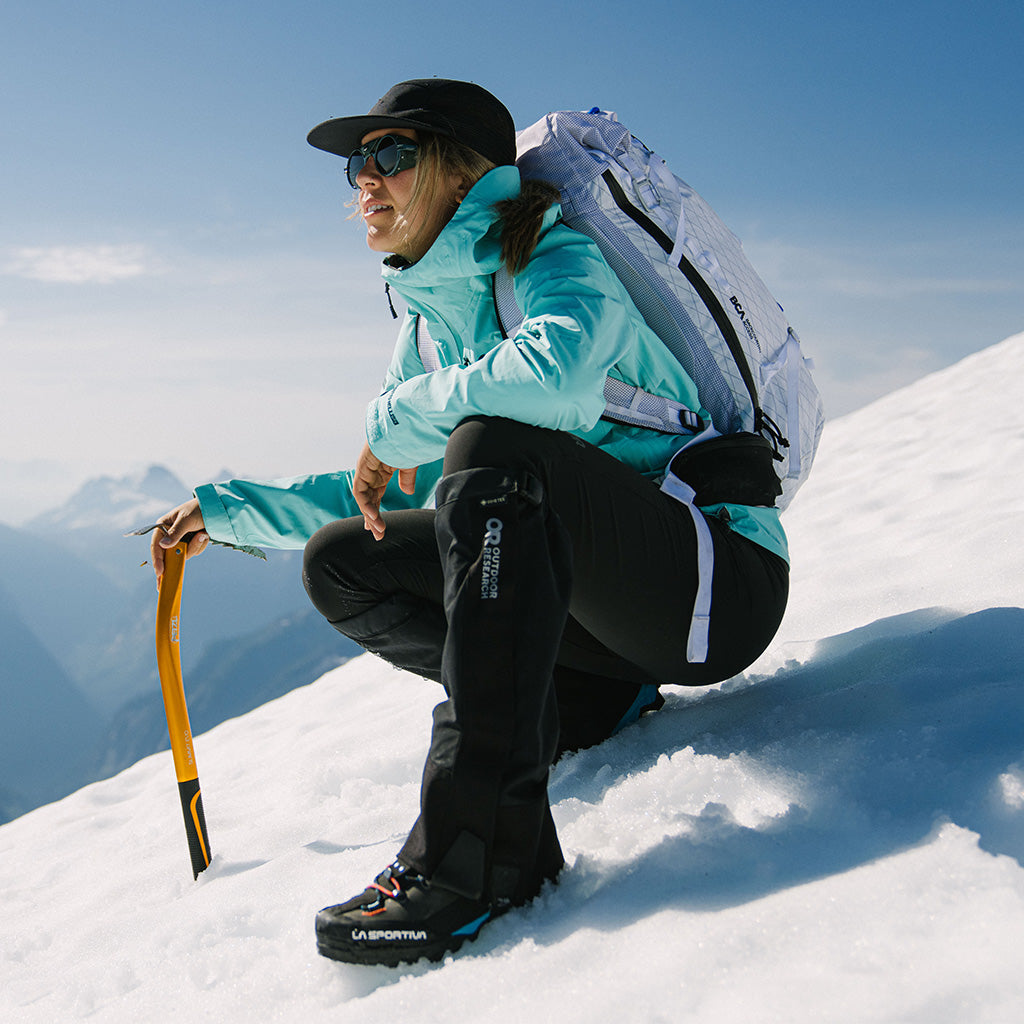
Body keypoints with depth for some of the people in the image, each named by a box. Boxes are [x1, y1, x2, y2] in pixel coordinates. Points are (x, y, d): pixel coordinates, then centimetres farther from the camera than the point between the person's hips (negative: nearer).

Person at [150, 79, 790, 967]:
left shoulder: (556, 262, -11)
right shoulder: (428, 325, 12)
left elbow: (557, 375, -36)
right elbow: (393, 492, 21)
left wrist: (398, 420, -20)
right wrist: (230, 509, 16)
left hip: (718, 582, -8)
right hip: (594, 599, 8)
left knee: (494, 447, -33)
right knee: (339, 560, 4)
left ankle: (482, 847, -33)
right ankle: (581, 702, -1)